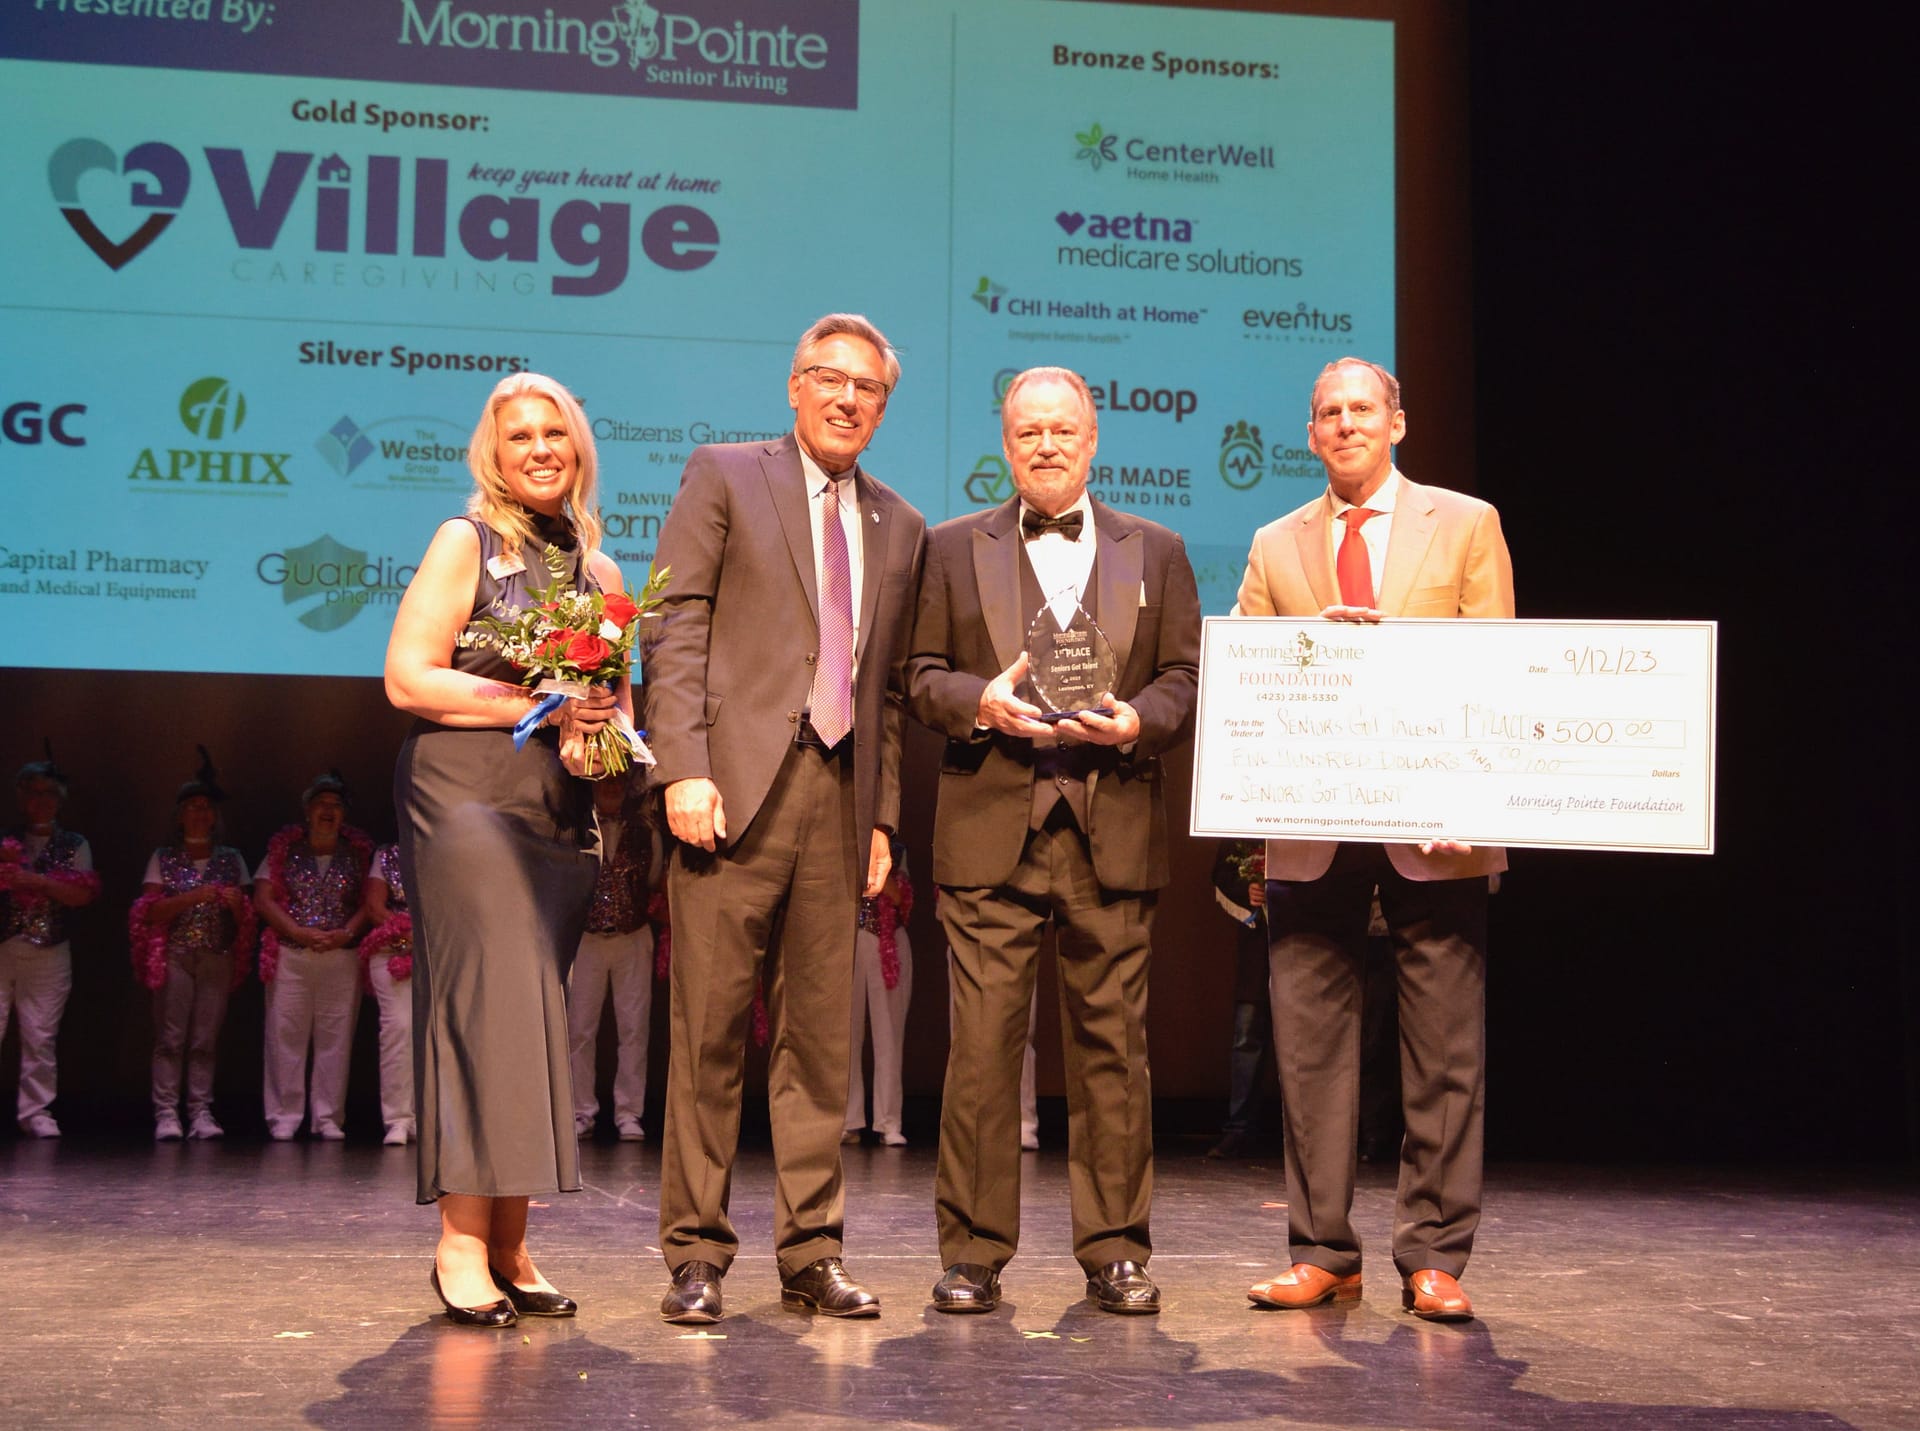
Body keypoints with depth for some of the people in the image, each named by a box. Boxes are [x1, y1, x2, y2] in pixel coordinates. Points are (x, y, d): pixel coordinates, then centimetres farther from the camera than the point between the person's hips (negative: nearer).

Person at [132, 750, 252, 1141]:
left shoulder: (231, 859, 14)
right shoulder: (164, 858, 9)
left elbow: (247, 917, 13)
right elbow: (152, 910, -2)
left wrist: (236, 903, -9)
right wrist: (194, 896, -14)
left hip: (219, 959, 2)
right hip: (175, 957, -2)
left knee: (205, 1040, 0)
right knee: (170, 1037, -7)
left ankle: (201, 1113, 0)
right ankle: (166, 1114, -7)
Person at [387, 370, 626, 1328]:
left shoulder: (597, 568, 17)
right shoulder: (466, 542, 1)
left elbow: (618, 691, 21)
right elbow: (407, 677, -6)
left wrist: (605, 730, -3)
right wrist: (540, 708, -13)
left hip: (563, 814, 5)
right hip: (467, 800, -5)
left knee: (532, 1017, 4)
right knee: (486, 1006, -12)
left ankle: (509, 1245, 7)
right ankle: (462, 1242, -9)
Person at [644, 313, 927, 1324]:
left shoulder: (899, 528, 19)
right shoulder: (724, 476, 7)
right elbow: (676, 629, -1)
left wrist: (882, 814, 9)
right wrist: (684, 770, -11)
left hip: (839, 795, 4)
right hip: (736, 784, -4)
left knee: (820, 1038, 5)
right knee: (709, 1030, -3)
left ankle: (811, 1255, 12)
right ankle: (697, 1256, 6)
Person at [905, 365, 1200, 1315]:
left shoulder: (1155, 552, 15)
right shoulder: (955, 548, 13)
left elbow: (1187, 678, 10)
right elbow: (920, 675, 8)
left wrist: (1136, 720, -10)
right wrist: (980, 700, -12)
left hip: (1112, 833, 1)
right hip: (991, 831, -1)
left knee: (1112, 1045, 3)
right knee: (982, 1046, -2)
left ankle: (1115, 1251, 12)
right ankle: (973, 1252, 7)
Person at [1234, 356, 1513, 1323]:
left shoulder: (1466, 525, 9)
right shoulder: (1275, 546, 16)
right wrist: (1307, 641, -10)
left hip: (1431, 826, -2)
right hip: (1311, 828, 2)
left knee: (1445, 1051, -1)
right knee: (1310, 1044, 2)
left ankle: (1433, 1260, 7)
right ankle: (1322, 1253, 11)